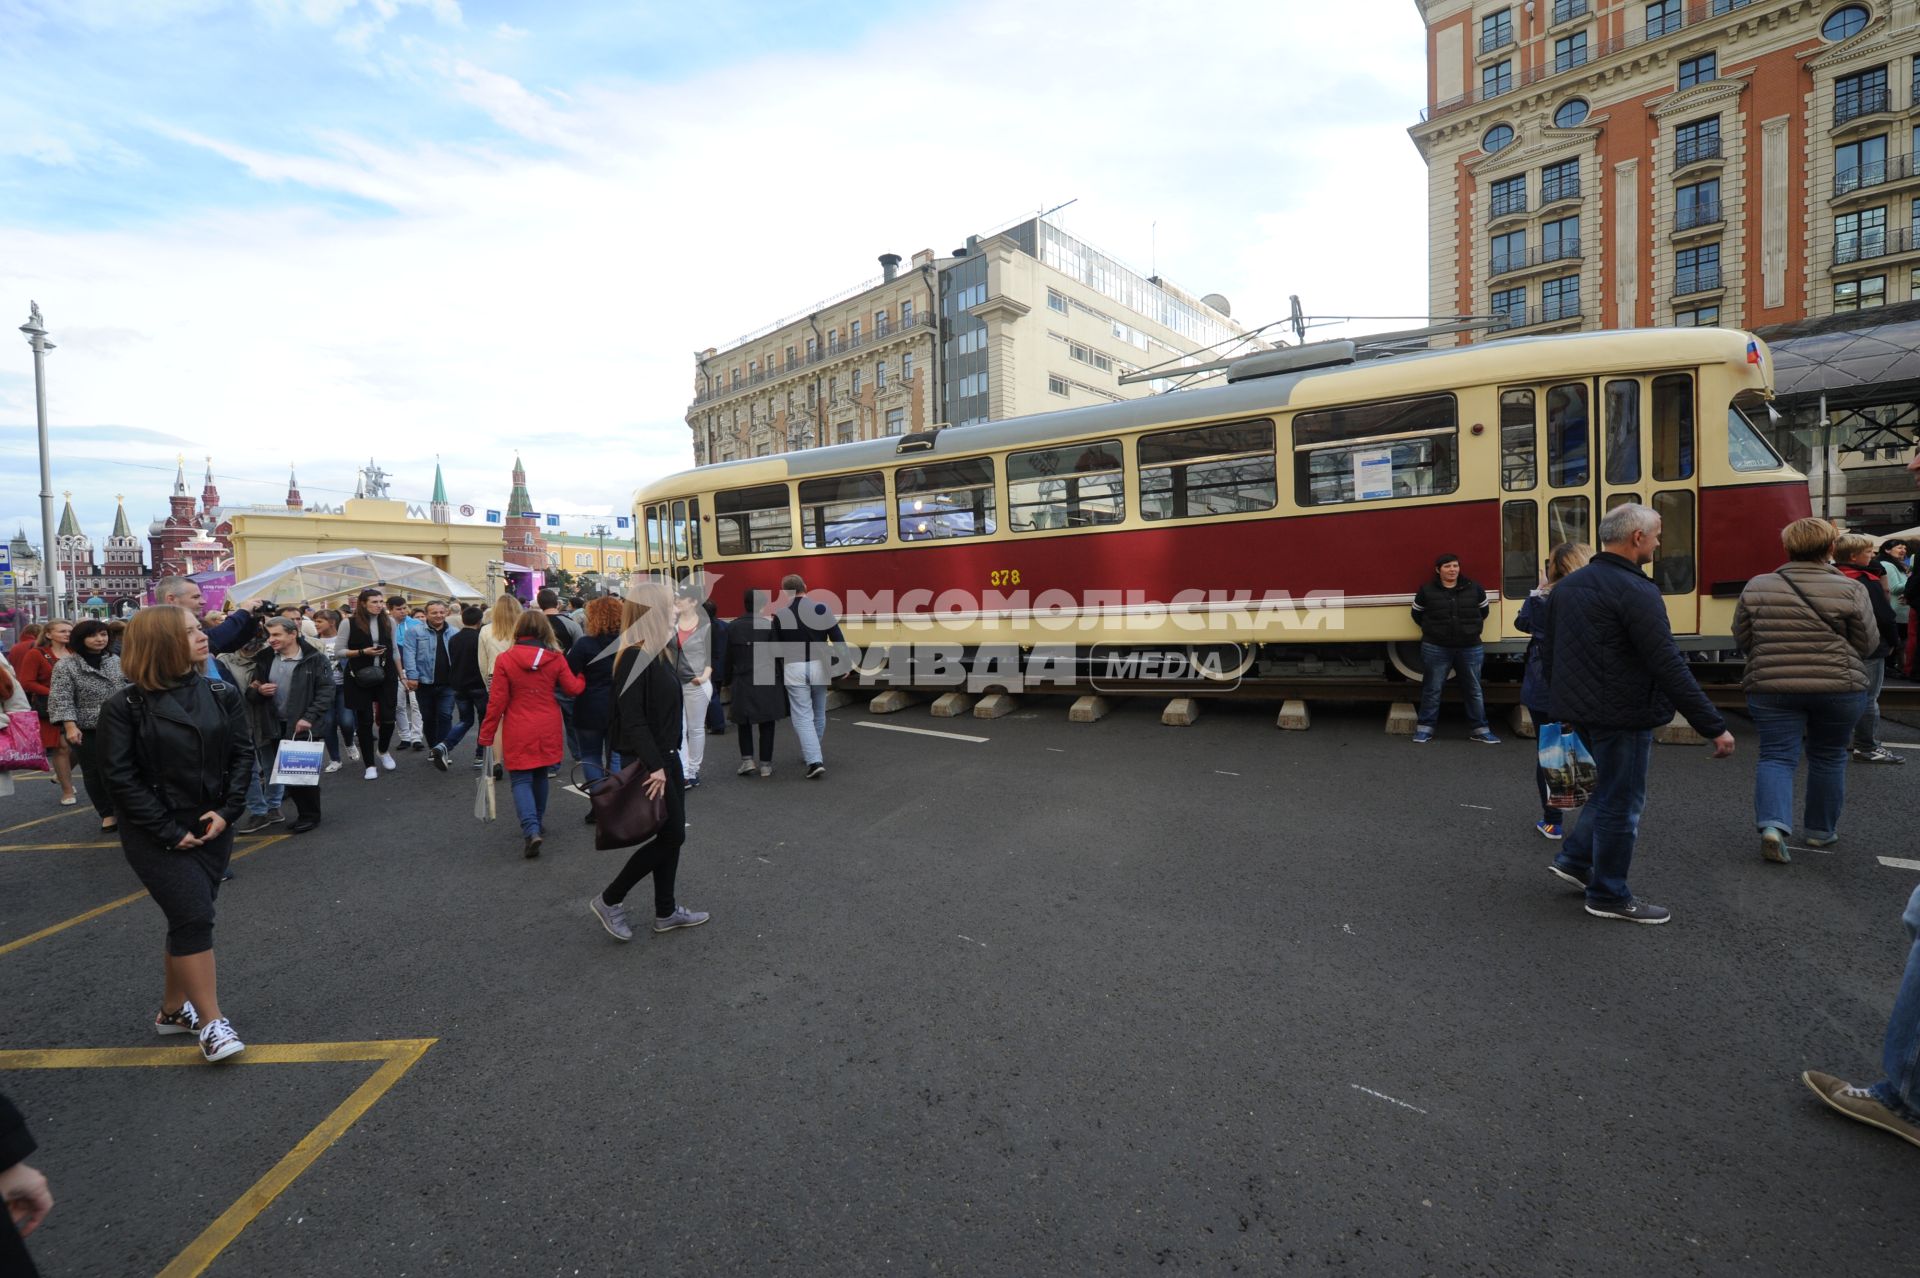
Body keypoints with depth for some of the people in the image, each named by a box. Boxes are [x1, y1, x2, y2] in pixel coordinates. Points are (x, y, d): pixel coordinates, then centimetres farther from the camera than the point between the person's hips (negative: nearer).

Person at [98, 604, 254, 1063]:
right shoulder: (124, 706, -10)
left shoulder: (222, 694, 0)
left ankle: (173, 1008, 29)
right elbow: (122, 777, -10)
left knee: (189, 918, 11)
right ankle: (211, 1022, 4)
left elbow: (242, 755, 1)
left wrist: (226, 811, -10)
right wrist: (169, 831, -14)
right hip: (156, 836, -4)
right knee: (195, 917, -8)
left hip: (212, 828, 4)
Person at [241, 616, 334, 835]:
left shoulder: (315, 659, -8)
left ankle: (310, 815, 17)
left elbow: (326, 692, -12)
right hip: (273, 726, 6)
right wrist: (258, 690, -9)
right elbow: (250, 693, 15)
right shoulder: (264, 659, 8)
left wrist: (309, 718, -21)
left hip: (302, 726, -6)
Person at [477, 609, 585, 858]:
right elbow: (574, 689, 1)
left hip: (519, 733, -3)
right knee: (540, 775, 20)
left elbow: (497, 701, -8)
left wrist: (486, 735, 1)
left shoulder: (505, 659, -10)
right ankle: (538, 823, 31)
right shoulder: (555, 658, -6)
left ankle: (532, 830, -14)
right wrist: (583, 677, 23)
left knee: (521, 780, 3)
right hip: (547, 730, 3)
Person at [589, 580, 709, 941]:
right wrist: (654, 766, -25)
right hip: (650, 762, -9)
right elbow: (631, 719, -24)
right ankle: (609, 899, 14)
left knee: (671, 835, 14)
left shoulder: (657, 652, 9)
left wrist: (665, 760, 15)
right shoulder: (634, 657, -19)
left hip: (665, 757, 9)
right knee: (671, 835, -1)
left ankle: (665, 912, 27)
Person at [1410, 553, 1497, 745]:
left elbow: (1484, 611, 17)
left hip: (1470, 648, 2)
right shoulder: (1427, 590, -3)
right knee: (1432, 689, 5)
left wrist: (1473, 629, 15)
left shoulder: (1474, 588, 2)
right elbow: (1417, 614, 10)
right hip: (1436, 649, -2)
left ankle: (1480, 729, 20)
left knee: (1473, 690, 10)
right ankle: (1425, 728, 13)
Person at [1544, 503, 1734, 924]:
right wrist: (1714, 726, -17)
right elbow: (1669, 667, -21)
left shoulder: (1568, 585, 8)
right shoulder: (1635, 591, -18)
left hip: (1581, 710, 8)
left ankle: (1575, 859, 26)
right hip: (1622, 714, -8)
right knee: (1622, 802, 4)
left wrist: (1560, 699, 25)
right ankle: (1609, 896, 16)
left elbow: (1551, 651, 15)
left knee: (1611, 788, 24)